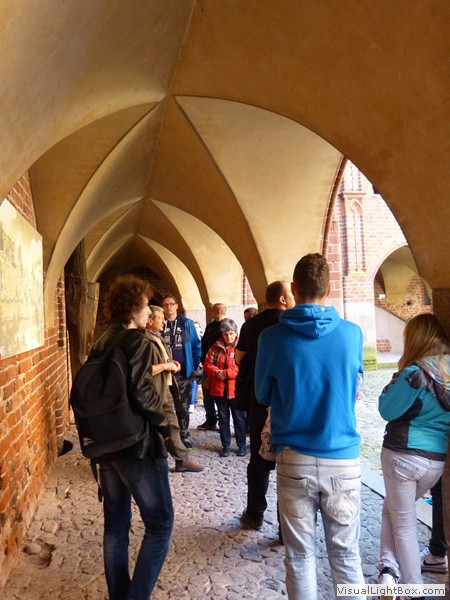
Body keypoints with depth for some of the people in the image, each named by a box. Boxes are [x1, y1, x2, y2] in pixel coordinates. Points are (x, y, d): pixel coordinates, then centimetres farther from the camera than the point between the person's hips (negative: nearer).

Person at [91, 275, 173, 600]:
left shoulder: (101, 343, 10)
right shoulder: (137, 340, -13)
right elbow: (141, 391, -24)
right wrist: (164, 423, -10)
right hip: (138, 444, -8)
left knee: (116, 525, 17)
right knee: (160, 522, 4)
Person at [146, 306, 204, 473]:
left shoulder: (158, 338, 16)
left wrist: (171, 364, 10)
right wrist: (165, 366, -18)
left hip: (166, 389, 10)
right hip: (155, 392, -10)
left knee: (172, 426, 16)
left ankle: (182, 460, 26)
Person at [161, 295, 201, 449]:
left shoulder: (187, 324, 1)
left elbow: (196, 346, 3)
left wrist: (195, 367, -2)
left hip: (184, 373, 0)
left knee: (183, 407, 10)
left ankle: (184, 436, 21)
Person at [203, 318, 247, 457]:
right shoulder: (216, 347, 5)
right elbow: (207, 364, 4)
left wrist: (226, 373, -18)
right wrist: (217, 372, -14)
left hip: (236, 389, -3)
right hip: (219, 389, 3)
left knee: (239, 418, 8)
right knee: (223, 418, 13)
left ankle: (241, 445, 22)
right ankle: (225, 445, 25)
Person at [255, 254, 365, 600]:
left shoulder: (272, 338, -9)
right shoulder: (352, 334, -5)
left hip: (295, 459, -1)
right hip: (344, 459, 1)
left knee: (300, 555, 13)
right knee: (346, 555, 15)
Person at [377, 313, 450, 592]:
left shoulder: (416, 373, -18)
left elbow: (387, 410, -8)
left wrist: (399, 374, -2)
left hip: (403, 454, -6)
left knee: (403, 522, 13)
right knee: (394, 508, 23)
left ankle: (401, 578, 18)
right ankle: (391, 570, 16)